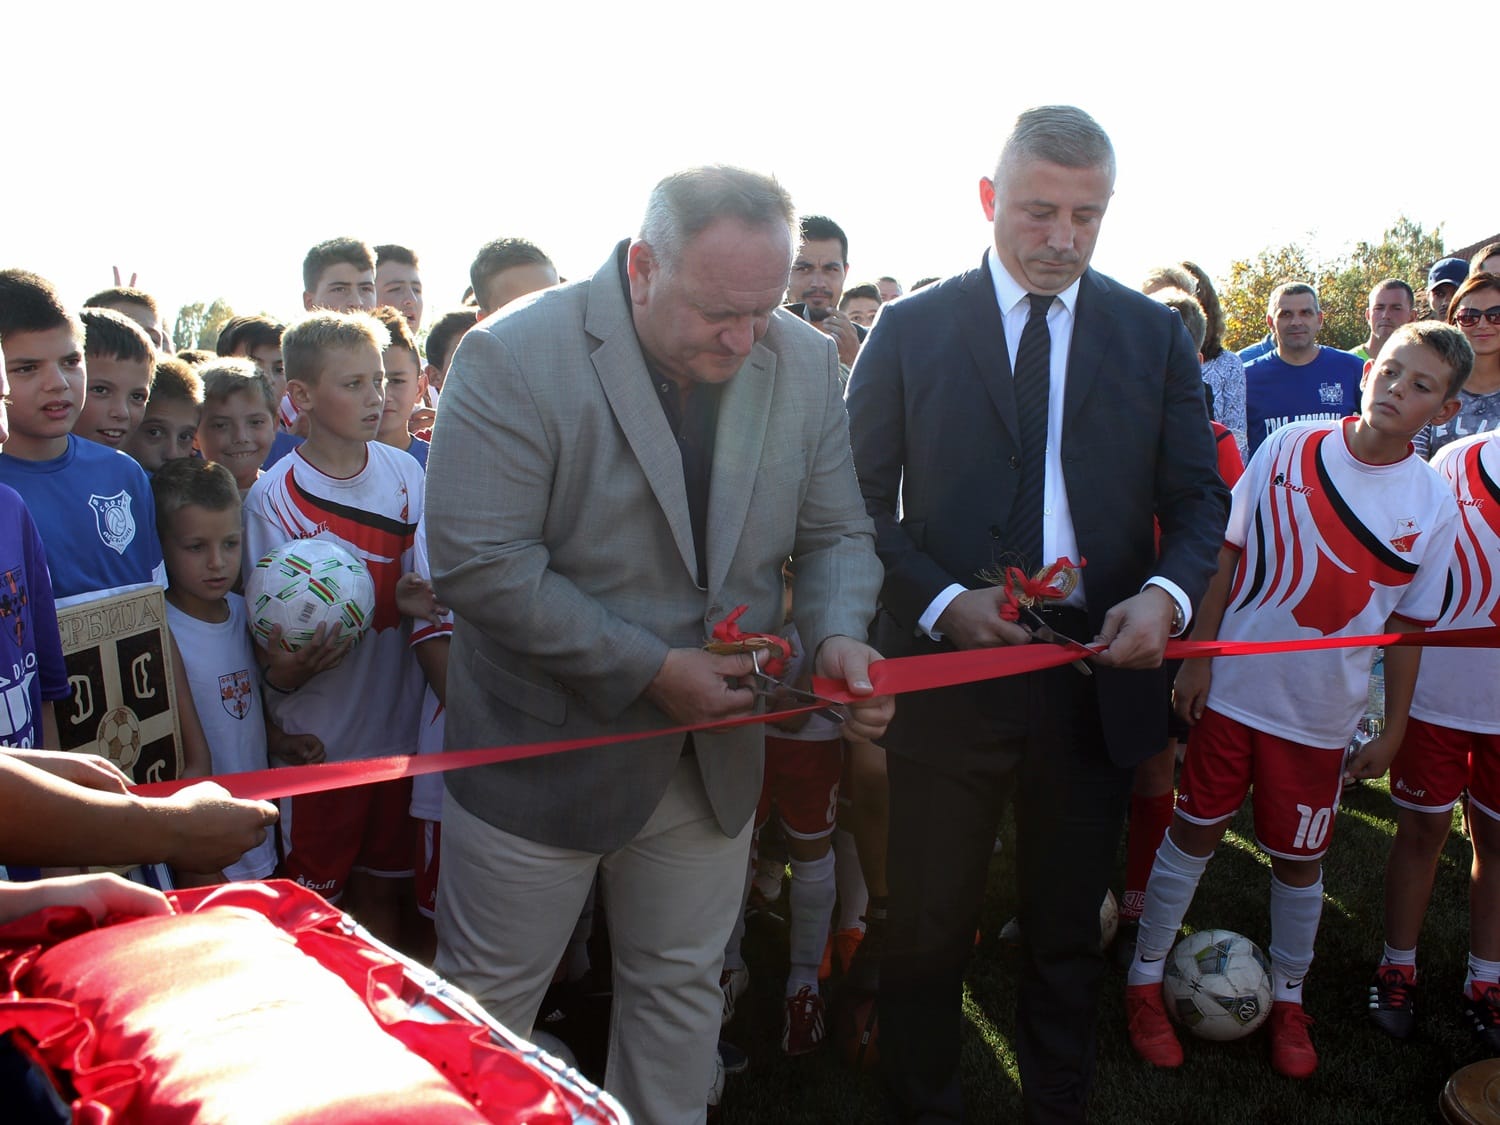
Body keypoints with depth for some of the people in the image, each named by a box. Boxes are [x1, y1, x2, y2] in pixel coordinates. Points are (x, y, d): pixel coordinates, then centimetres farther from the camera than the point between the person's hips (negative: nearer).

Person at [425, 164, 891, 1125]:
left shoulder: (807, 365, -5)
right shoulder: (513, 359, -20)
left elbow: (836, 532, 2)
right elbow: (479, 563, -23)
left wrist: (839, 633, -19)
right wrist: (652, 668, -23)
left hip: (714, 750, 4)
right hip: (543, 746, -3)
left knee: (682, 989, 22)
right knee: (487, 1004, 16)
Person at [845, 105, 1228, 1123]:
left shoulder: (1156, 336, 5)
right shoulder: (910, 329, -1)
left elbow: (1199, 500, 5)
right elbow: (862, 497, -2)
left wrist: (1167, 595, -16)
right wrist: (941, 602, -17)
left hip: (1100, 676, 2)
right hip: (949, 670, -1)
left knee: (1069, 933, 19)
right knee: (927, 929, 12)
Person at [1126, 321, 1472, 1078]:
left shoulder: (1432, 505, -5)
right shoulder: (1288, 448, -8)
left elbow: (1407, 626, 3)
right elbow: (1229, 554, -2)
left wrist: (1392, 731, 5)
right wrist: (1197, 656, -5)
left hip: (1320, 714, 1)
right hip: (1231, 688, -1)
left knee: (1299, 860, 13)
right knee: (1194, 832, 9)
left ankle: (1287, 997, 35)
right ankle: (1145, 978, 25)